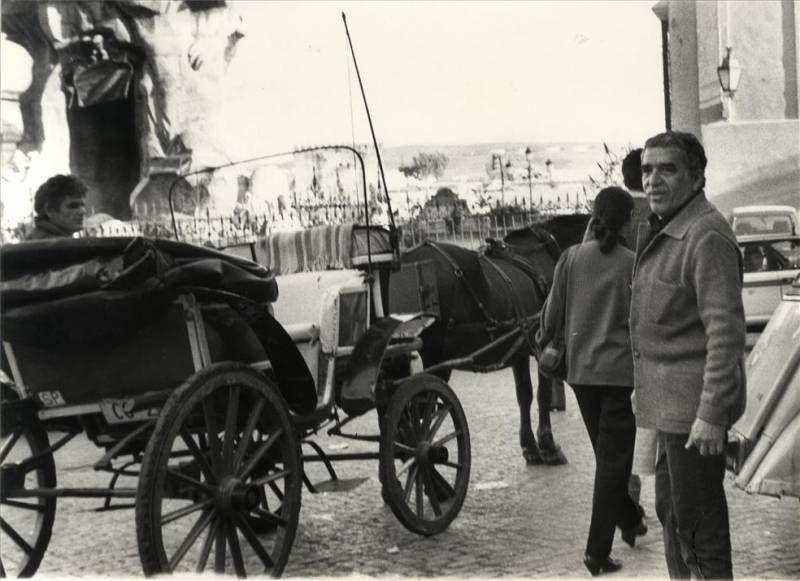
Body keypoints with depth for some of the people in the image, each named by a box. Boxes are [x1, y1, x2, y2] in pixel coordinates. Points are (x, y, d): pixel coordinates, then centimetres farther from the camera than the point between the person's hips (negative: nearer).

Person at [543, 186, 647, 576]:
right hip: (621, 371, -3)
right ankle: (597, 551, 0)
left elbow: (552, 310, 3)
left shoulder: (572, 258, -3)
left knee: (607, 453, 21)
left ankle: (629, 521, 38)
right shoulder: (633, 264, -10)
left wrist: (546, 337, 23)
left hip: (581, 370, 4)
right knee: (614, 458, 2)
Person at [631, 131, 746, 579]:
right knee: (671, 508, 20)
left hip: (695, 406, -10)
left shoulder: (707, 236, -18)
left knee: (697, 519, -3)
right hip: (671, 402, 10)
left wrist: (711, 412, -26)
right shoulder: (665, 232, 14)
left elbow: (726, 330, -24)